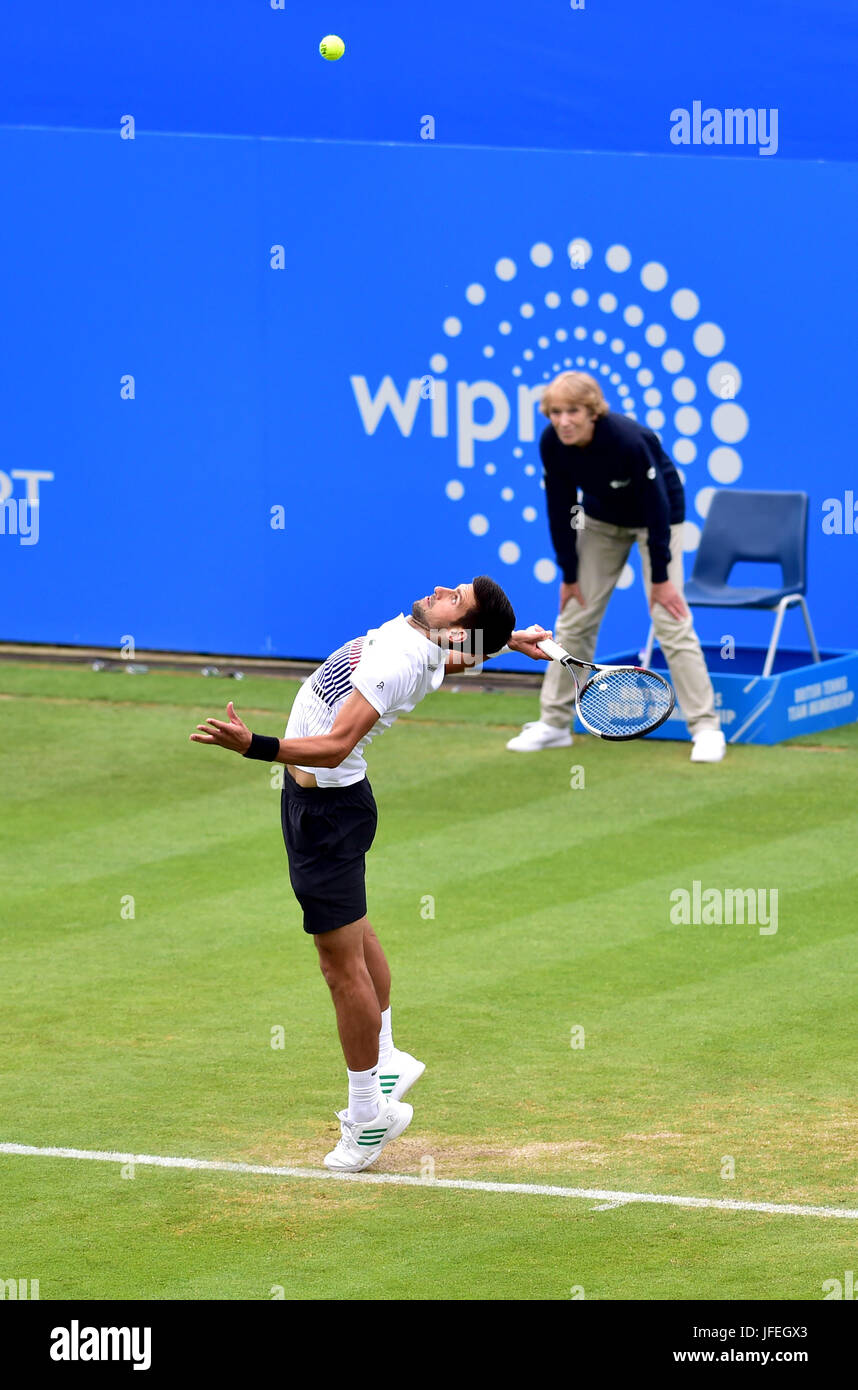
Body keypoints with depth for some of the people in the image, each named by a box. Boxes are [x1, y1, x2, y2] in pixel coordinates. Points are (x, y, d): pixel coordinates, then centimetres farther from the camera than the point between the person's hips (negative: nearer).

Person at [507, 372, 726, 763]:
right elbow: (560, 510, -9)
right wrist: (569, 575, -5)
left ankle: (706, 728, -9)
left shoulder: (629, 440, -36)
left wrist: (661, 577, -21)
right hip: (602, 517, 5)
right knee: (575, 617, 4)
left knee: (670, 621, -13)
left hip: (656, 518, -5)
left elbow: (657, 509, -27)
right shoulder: (552, 444, -22)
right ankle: (554, 723, 14)